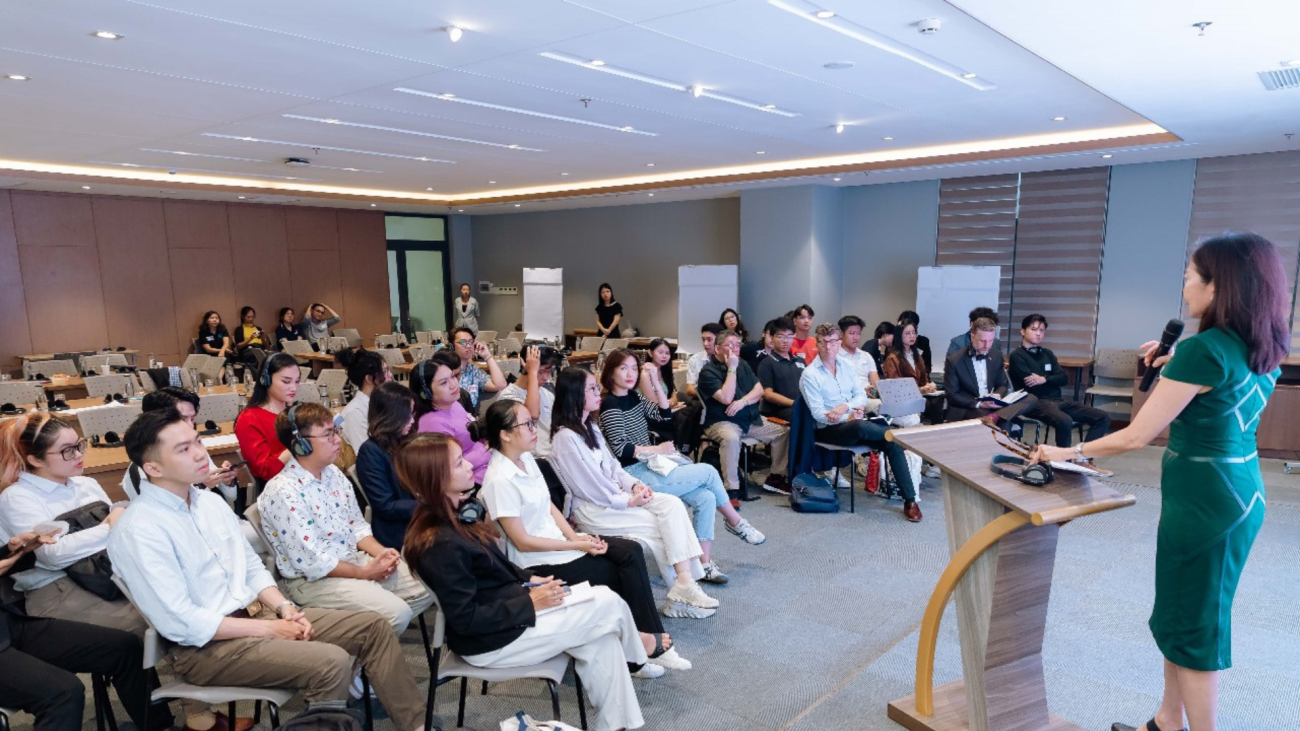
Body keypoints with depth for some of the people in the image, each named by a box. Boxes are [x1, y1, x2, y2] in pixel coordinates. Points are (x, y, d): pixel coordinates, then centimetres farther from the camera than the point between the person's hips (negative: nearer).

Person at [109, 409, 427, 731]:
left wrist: (283, 607, -4)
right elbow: (181, 624, -21)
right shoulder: (138, 532, -17)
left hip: (257, 612, 8)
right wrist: (268, 628, -17)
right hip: (204, 646, -8)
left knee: (373, 627, -2)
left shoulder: (210, 501, 7)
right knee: (331, 663, -27)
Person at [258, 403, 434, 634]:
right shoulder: (283, 492, -20)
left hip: (355, 559, 8)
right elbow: (312, 563, -22)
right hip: (313, 579, -8)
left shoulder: (333, 473, 5)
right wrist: (364, 573, -15)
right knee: (396, 613, -24)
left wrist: (380, 551, -7)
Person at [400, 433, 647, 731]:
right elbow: (466, 620, -24)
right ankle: (636, 651, 25)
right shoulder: (440, 545, -28)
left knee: (601, 640, -1)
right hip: (490, 639, -9)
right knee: (609, 605, -6)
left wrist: (530, 580, 1)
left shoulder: (456, 512, 1)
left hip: (508, 607, 9)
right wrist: (531, 603, -20)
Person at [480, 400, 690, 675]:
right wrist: (576, 545, -16)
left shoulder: (526, 458, 2)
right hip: (538, 563, -7)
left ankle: (647, 636, -5)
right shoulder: (500, 480, -23)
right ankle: (649, 638, 13)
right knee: (622, 572, -6)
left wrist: (576, 536, -6)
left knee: (631, 551, -9)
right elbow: (522, 542, -20)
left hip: (557, 540, 7)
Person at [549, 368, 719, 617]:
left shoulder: (590, 426, 13)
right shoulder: (565, 437, -16)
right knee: (659, 525, -16)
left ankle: (685, 582, -18)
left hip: (614, 495, 8)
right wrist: (629, 501, -12)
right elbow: (591, 487, -17)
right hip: (592, 509, -8)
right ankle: (682, 587, -2)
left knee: (672, 504, -13)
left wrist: (635, 485, -3)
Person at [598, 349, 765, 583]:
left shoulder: (634, 396, 11)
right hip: (636, 475, -8)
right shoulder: (610, 404, -13)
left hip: (650, 467, 8)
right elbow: (621, 449, -20)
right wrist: (658, 449, -12)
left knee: (705, 498, -10)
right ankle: (735, 522, 14)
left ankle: (704, 563, -4)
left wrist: (654, 382, -1)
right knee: (709, 472, -9)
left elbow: (665, 416, 8)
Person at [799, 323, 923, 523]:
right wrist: (848, 417, -25)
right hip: (830, 428, -5)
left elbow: (861, 395, 4)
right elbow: (818, 413, -13)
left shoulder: (847, 365, 9)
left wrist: (846, 406, -17)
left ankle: (909, 500, -13)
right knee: (861, 426, -37)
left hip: (855, 421, 5)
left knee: (893, 443, -19)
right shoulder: (810, 374, -8)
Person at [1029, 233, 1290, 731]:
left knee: (1192, 627, 6)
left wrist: (1067, 453, -10)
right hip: (1241, 491, 9)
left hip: (1205, 499, -9)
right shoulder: (1261, 351, 4)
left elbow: (1136, 436, -21)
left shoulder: (1203, 350, -22)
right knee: (1182, 615, 20)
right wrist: (1176, 365, 11)